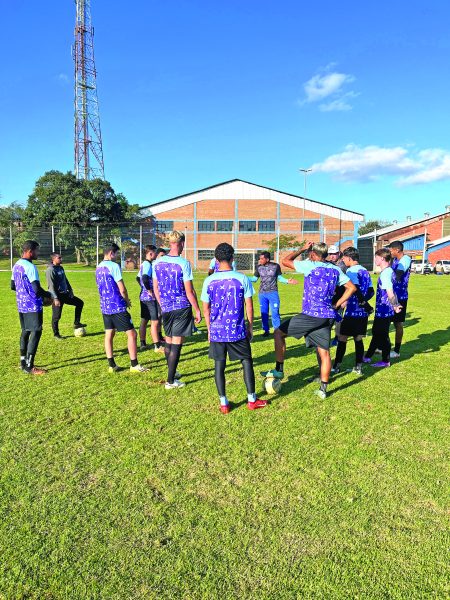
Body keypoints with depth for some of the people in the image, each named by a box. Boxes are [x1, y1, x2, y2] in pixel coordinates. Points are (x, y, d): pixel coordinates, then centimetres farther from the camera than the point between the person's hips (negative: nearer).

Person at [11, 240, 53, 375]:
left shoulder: (16, 265, 11)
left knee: (25, 332, 16)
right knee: (36, 332, -4)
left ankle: (23, 362, 24)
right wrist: (48, 295, -6)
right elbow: (37, 289, -23)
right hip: (33, 306, -9)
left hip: (21, 305, 9)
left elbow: (13, 286, 19)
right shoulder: (30, 267, -18)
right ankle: (29, 367, -3)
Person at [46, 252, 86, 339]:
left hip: (65, 294, 9)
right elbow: (51, 286, -21)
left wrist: (70, 290, 11)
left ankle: (76, 323, 16)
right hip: (58, 296, -9)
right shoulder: (50, 270, -16)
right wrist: (55, 298, -24)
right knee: (56, 316, 0)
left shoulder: (61, 268, 10)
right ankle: (56, 334, 14)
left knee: (80, 303, 10)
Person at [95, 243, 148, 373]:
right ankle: (134, 365, 3)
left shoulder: (98, 268, 11)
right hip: (117, 307, -8)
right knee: (131, 333, 0)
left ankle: (111, 365, 15)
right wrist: (127, 301, 3)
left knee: (109, 335, 11)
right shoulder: (114, 266, -14)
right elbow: (122, 289, -16)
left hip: (104, 306, 8)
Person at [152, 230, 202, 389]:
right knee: (176, 345, 1)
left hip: (165, 309, 6)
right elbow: (189, 291, -13)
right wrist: (197, 310, -4)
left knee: (168, 342, 18)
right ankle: (170, 381, 6)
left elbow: (155, 288, 10)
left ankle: (172, 373, 34)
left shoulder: (157, 262, 3)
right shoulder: (183, 263, -13)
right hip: (182, 308, -5)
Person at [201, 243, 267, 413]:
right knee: (247, 362, 13)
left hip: (216, 331, 1)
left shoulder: (209, 281, -2)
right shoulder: (242, 278, -6)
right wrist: (250, 326, 10)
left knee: (219, 365, 10)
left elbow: (206, 309, 4)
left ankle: (223, 403, 14)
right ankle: (252, 400, 20)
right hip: (237, 330, -1)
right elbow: (249, 306, -3)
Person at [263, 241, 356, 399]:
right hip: (328, 316, 7)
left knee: (279, 332, 7)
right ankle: (323, 389, 15)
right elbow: (351, 288, 15)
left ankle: (279, 370, 10)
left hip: (311, 315, -7)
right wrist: (337, 305, 14)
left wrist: (302, 249, 9)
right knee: (324, 351, 10)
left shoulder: (310, 266, -8)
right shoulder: (335, 269, 11)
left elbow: (285, 261, -1)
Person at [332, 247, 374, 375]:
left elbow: (353, 289, -23)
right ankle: (358, 367, 14)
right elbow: (371, 292, 13)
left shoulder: (351, 271, -11)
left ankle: (336, 366, 9)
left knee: (342, 339, 2)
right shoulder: (365, 271, 12)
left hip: (352, 312, -7)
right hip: (363, 312, 7)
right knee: (358, 339, 12)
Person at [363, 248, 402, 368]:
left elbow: (390, 293, -26)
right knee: (376, 333, 17)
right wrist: (396, 305, 13)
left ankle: (385, 361, 17)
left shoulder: (385, 273, -20)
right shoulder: (389, 271, 10)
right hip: (382, 309, 9)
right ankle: (368, 357, 29)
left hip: (383, 310, -9)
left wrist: (395, 306, -16)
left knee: (382, 335, 4)